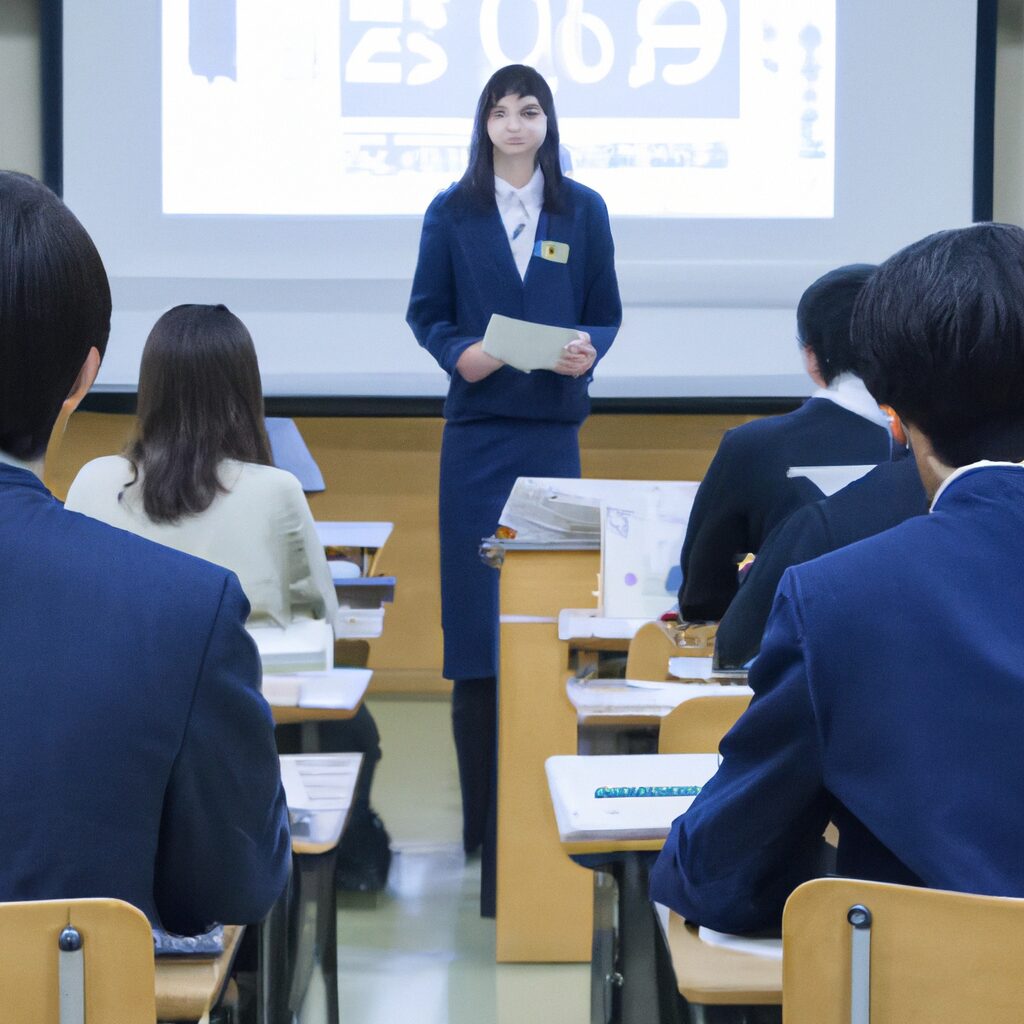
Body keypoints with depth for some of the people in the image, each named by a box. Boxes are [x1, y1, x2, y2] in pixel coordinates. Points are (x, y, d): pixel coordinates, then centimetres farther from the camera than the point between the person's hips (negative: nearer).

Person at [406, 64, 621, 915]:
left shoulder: (583, 212, 6)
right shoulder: (452, 213, 4)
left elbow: (607, 315, 9)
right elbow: (426, 313, 6)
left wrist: (588, 349, -13)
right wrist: (458, 353, -13)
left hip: (554, 428, 1)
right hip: (478, 428, -1)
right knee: (478, 604, -3)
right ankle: (484, 807, 4)